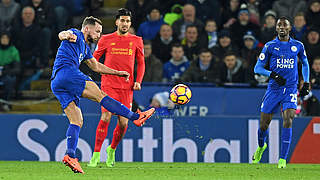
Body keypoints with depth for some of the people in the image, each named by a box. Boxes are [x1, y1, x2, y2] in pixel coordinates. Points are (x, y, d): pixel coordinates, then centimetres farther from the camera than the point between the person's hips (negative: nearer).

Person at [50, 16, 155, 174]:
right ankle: (136, 117, -17)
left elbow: (96, 66, 43)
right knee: (100, 95, -13)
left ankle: (70, 156, -12)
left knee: (77, 121, 0)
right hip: (66, 72, -10)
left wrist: (117, 73, 44)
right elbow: (62, 34, -18)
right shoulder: (76, 35, 6)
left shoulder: (85, 47, 33)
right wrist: (66, 36, -43)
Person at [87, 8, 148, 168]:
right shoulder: (106, 39, 6)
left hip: (127, 87, 2)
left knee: (123, 123, -2)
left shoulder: (136, 41, 10)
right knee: (105, 117, -15)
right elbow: (94, 59, 13)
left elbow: (141, 63, 16)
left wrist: (138, 81, 3)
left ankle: (112, 150, 26)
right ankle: (96, 156, -9)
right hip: (108, 85, -2)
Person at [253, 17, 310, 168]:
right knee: (264, 124, 4)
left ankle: (283, 159, -14)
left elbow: (305, 63, 23)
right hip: (273, 88, 0)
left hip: (291, 89, 0)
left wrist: (306, 83, 14)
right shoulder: (270, 46, 0)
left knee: (288, 121, -18)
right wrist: (272, 74, -17)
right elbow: (257, 68, 0)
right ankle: (261, 147, 38)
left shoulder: (298, 46, 6)